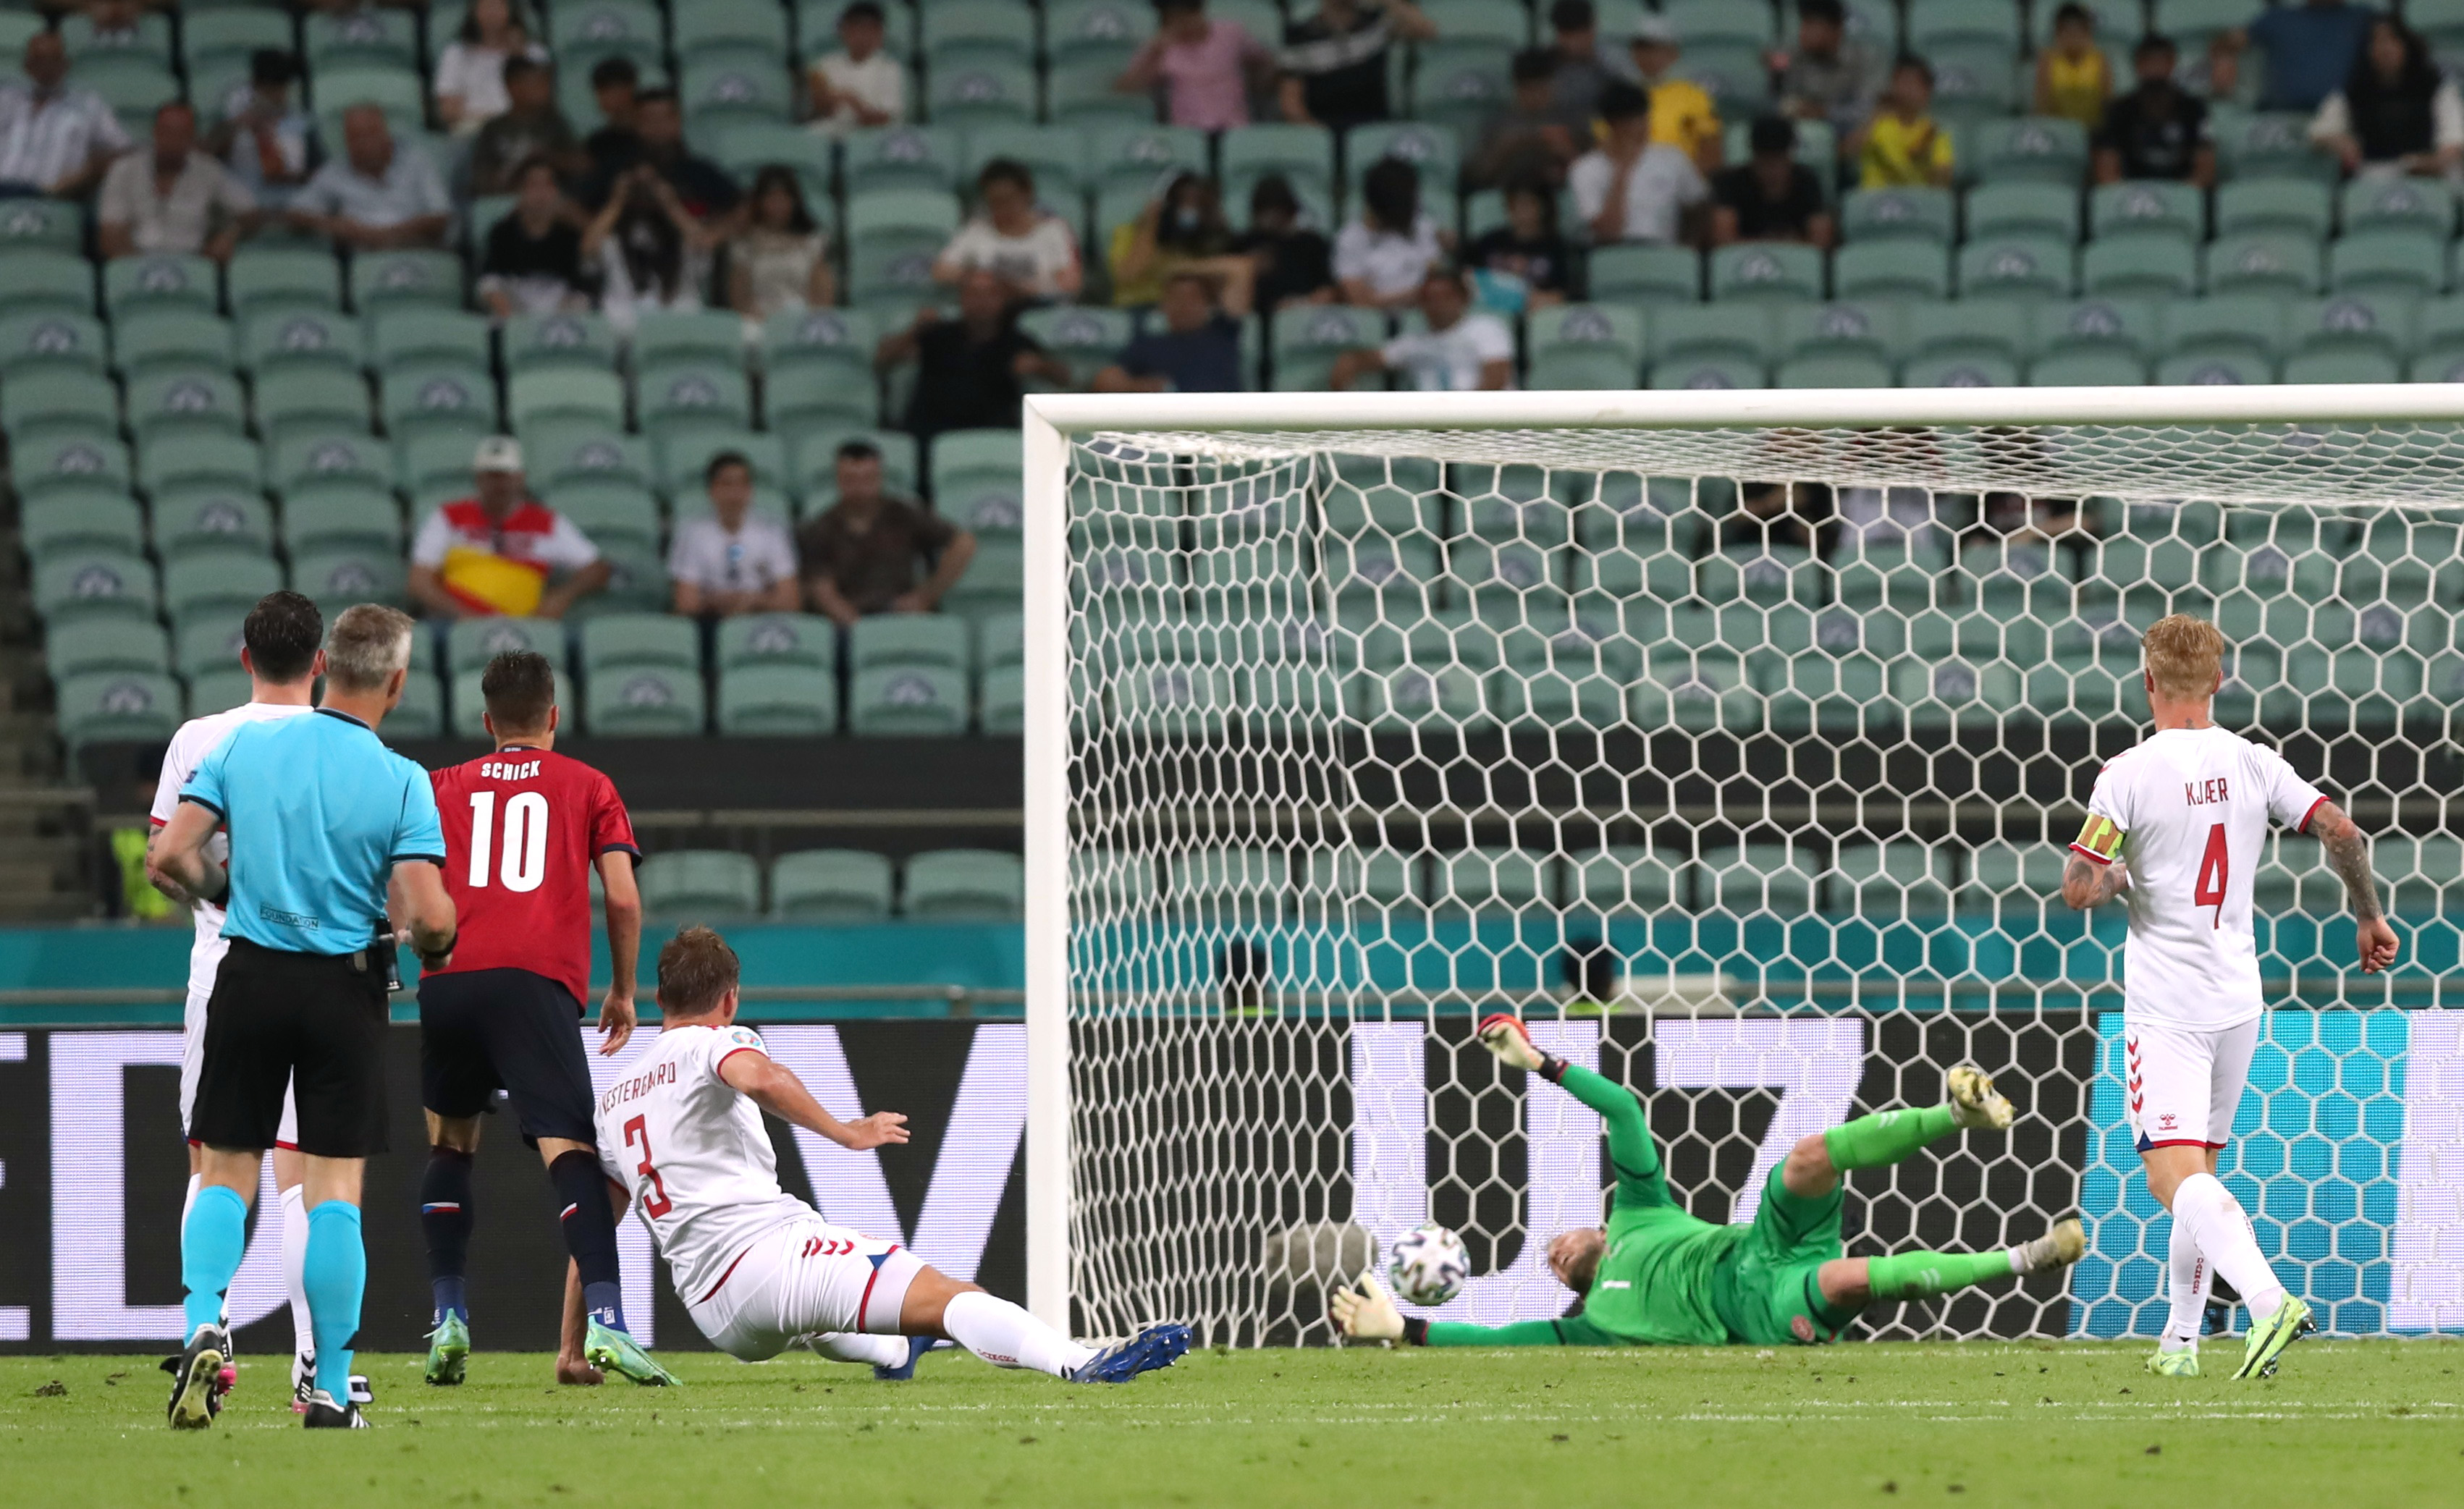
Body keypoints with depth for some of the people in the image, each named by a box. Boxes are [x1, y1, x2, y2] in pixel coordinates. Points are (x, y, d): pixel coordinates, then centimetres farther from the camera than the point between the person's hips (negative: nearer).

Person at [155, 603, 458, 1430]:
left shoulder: (243, 745, -3)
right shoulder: (402, 781, -9)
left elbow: (171, 854, -7)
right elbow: (428, 914, -16)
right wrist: (436, 946, 8)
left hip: (249, 977, 2)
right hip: (346, 988, -2)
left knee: (226, 1170, 11)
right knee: (335, 1184, 4)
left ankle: (204, 1323, -13)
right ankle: (331, 1392, 5)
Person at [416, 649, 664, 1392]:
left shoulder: (440, 788, 21)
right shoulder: (587, 787, 17)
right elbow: (622, 897, 8)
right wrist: (623, 993, 19)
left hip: (447, 980, 2)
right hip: (537, 983, -2)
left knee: (450, 1143, 22)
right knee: (570, 1150, -11)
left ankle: (449, 1321, 12)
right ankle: (603, 1324, -28)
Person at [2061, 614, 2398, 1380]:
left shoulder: (2128, 774, -11)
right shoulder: (2254, 764, 1)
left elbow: (2077, 889, -14)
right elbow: (2342, 834, -4)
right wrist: (2368, 916, 11)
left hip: (2165, 1007, -6)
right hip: (2239, 999, 6)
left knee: (2174, 1176, -13)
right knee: (2199, 1170, 19)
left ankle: (2268, 1300, -35)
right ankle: (2181, 1338, 21)